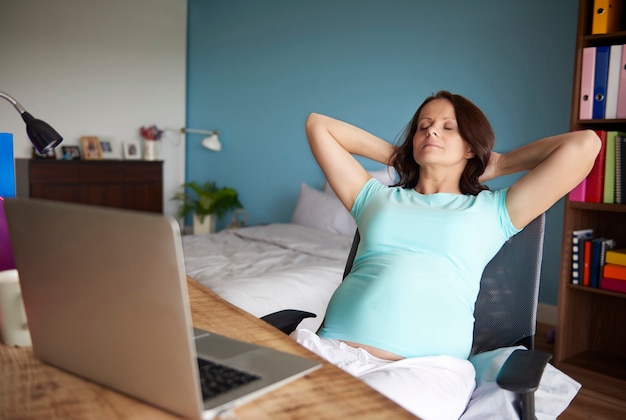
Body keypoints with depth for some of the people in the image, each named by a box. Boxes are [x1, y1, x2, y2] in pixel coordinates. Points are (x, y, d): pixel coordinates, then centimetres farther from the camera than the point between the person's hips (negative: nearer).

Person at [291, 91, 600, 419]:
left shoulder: (491, 210, 17)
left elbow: (584, 144, 12)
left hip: (425, 365, -2)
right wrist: (394, 154, 32)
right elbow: (318, 124, 33)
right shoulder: (376, 197, 25)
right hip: (330, 349, 3)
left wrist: (497, 165, 22)